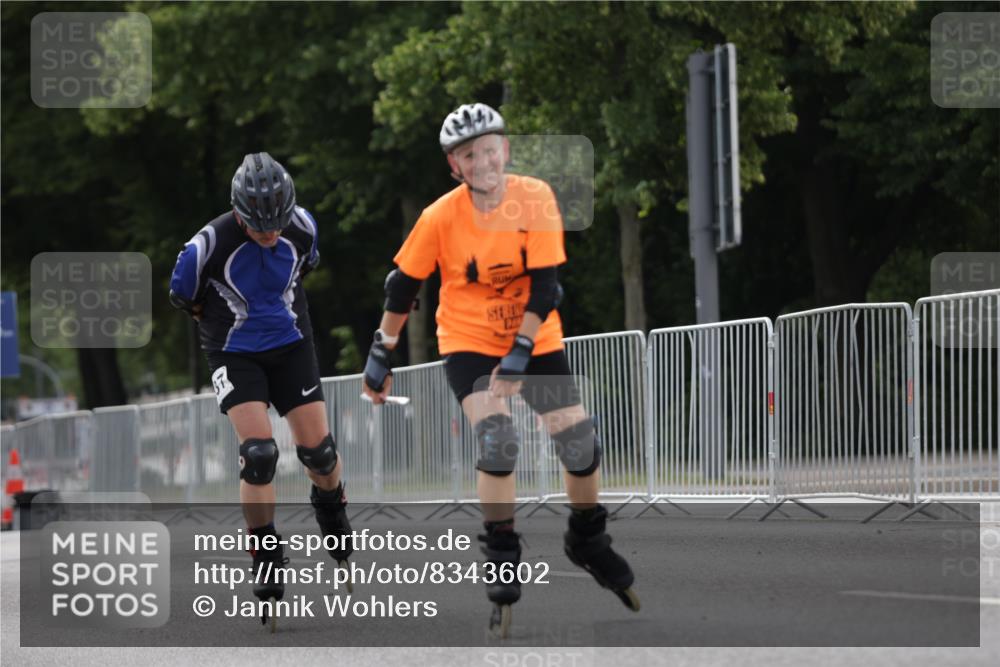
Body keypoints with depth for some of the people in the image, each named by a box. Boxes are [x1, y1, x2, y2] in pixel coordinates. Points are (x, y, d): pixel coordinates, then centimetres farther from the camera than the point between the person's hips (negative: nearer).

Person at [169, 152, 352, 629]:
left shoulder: (302, 226, -13)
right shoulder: (209, 244, -24)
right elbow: (182, 297, -5)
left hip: (290, 344, 3)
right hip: (234, 353, -3)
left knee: (318, 449, 0)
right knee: (258, 452, -17)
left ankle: (330, 508, 34)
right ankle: (266, 558, -3)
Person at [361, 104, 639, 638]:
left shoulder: (535, 198, -16)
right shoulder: (441, 217, -16)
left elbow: (545, 284, -17)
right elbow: (402, 286, -4)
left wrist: (519, 354, -25)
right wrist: (380, 355, -1)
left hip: (535, 340, 2)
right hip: (468, 343, -1)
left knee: (579, 440, -5)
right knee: (497, 441, -23)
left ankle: (588, 540, 23)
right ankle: (502, 559, -7)